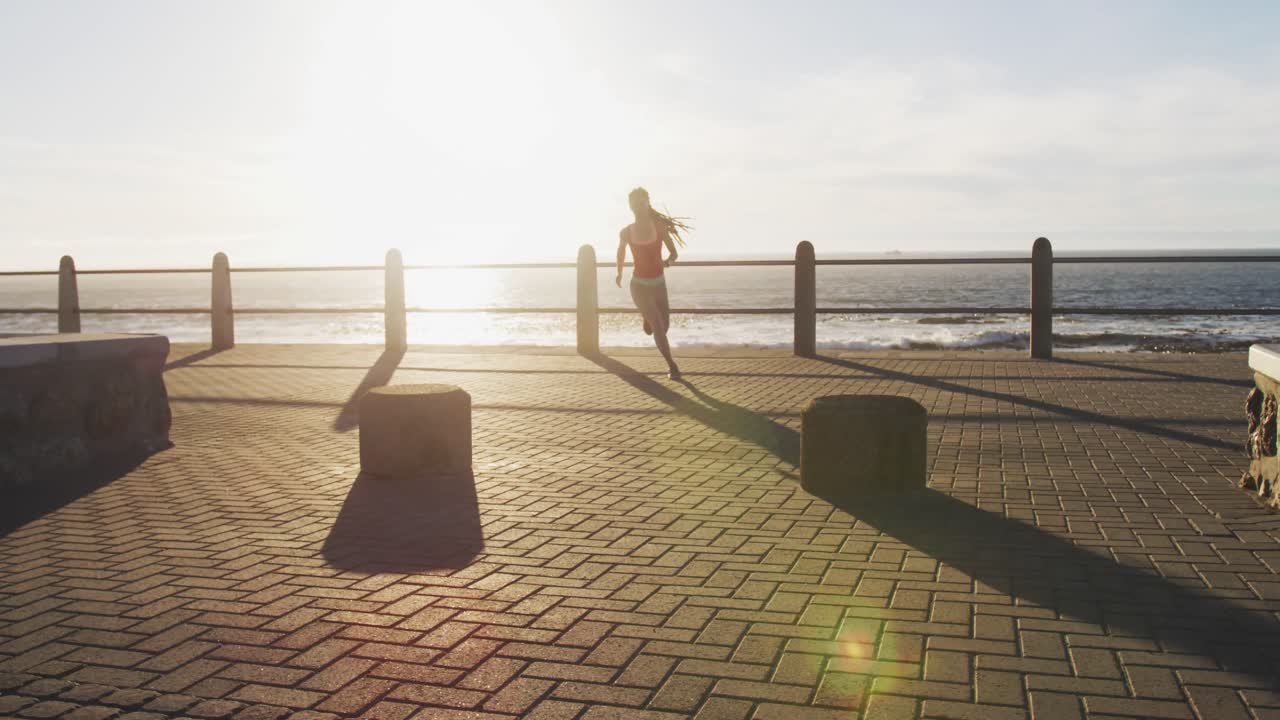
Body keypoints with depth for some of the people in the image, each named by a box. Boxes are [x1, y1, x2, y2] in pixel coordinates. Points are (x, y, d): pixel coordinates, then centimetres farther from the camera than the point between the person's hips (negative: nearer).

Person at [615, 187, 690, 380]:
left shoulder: (659, 226, -8)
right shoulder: (626, 232, -7)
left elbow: (674, 253, -4)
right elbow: (621, 250, 16)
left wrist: (668, 261, -27)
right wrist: (619, 273, 29)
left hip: (659, 284, 2)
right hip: (639, 285, -2)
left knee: (665, 326, 13)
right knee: (658, 328, -15)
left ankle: (648, 317, 49)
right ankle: (672, 365, 1)